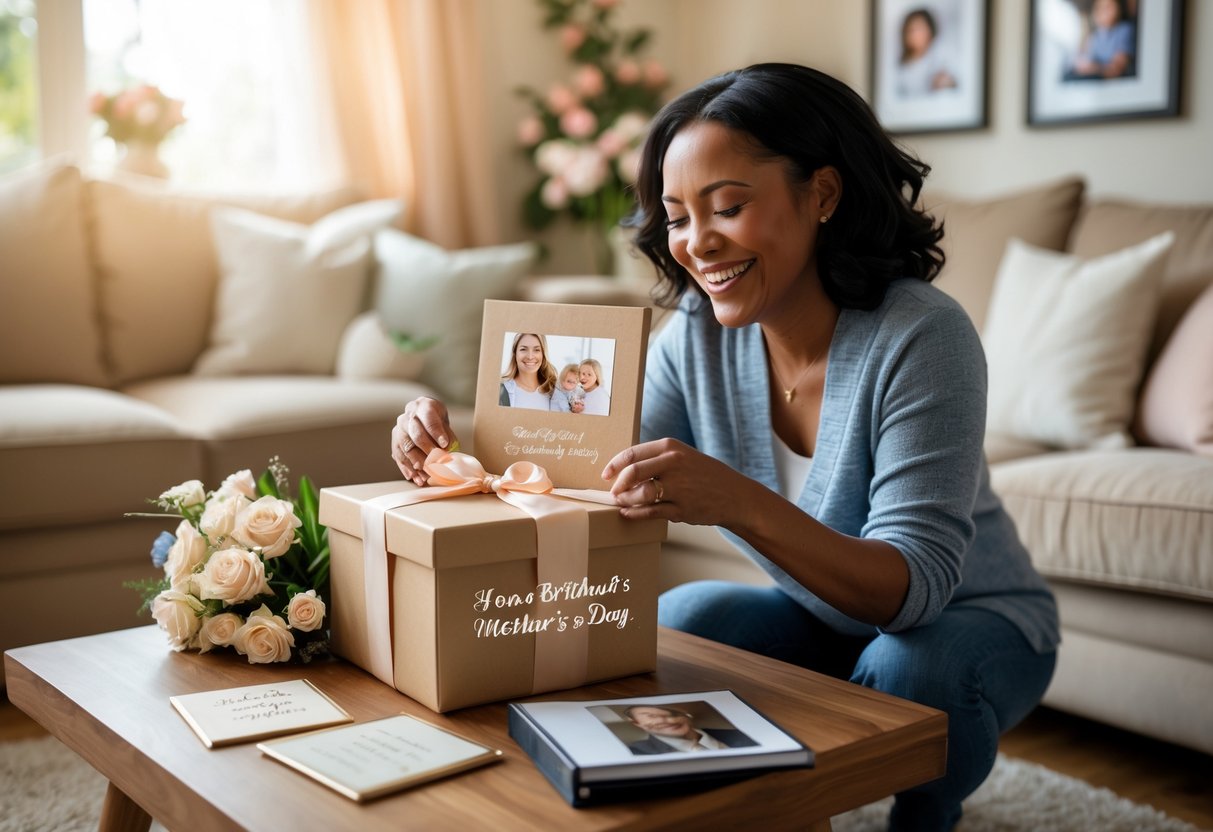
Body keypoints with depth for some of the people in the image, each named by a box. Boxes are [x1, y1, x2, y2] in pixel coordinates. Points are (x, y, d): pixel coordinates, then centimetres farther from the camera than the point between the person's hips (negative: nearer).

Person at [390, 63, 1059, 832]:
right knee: (679, 620, -21)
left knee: (908, 673, -34)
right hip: (823, 617, 4)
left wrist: (741, 505, -51)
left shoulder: (919, 336, -29)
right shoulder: (696, 335, -13)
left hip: (974, 619, -3)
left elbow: (916, 587, -35)